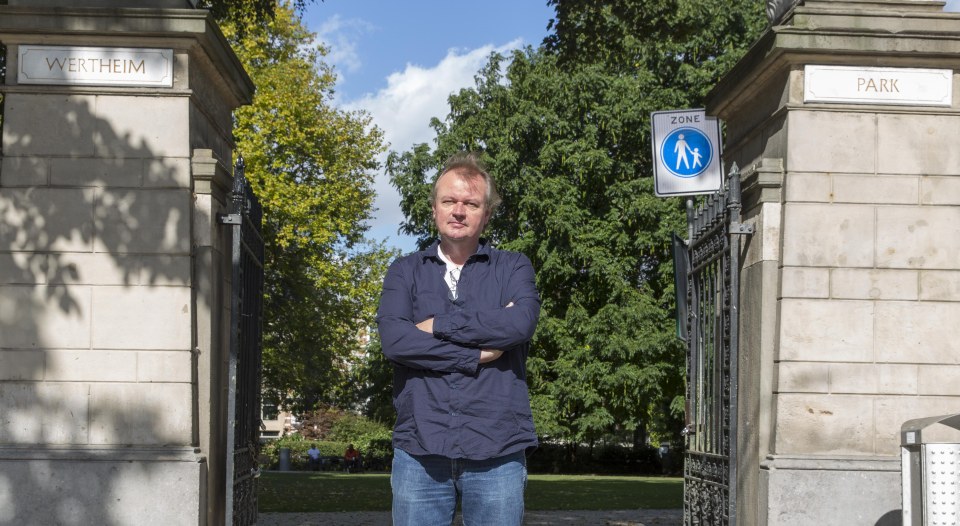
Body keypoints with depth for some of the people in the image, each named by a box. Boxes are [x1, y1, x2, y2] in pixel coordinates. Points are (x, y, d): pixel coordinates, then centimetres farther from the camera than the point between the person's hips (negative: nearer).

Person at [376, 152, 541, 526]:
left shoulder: (513, 268, 10)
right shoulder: (405, 271, 12)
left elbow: (520, 323, -11)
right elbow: (393, 340, -6)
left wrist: (437, 326, -6)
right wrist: (479, 353, -10)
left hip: (496, 451, -1)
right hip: (419, 451, 1)